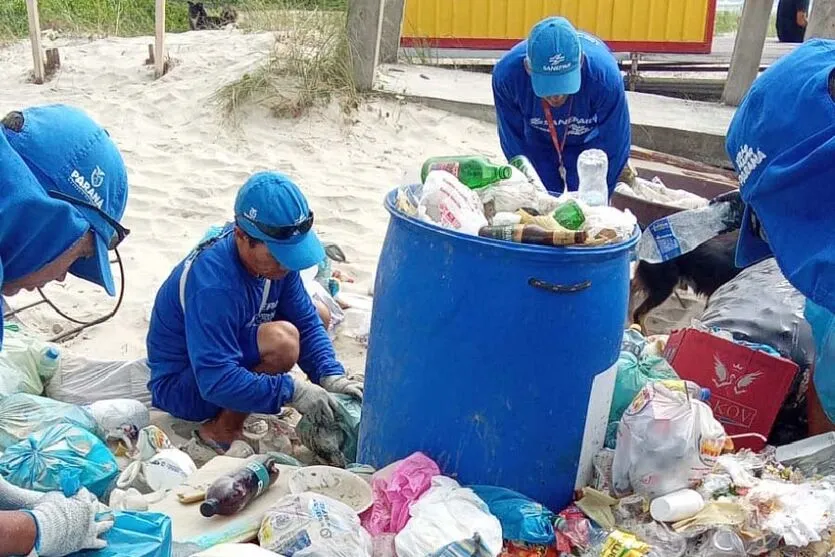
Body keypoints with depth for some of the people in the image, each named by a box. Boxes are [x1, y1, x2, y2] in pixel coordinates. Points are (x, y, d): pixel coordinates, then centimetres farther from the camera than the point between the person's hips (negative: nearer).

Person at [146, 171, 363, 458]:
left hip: (226, 358, 9)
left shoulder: (274, 254, -11)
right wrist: (292, 391, -35)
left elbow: (306, 321, -4)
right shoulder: (212, 285, -35)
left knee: (318, 312, 6)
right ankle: (220, 433, -11)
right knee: (282, 341, -33)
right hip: (182, 386, -9)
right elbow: (216, 381, -37)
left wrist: (330, 376, -18)